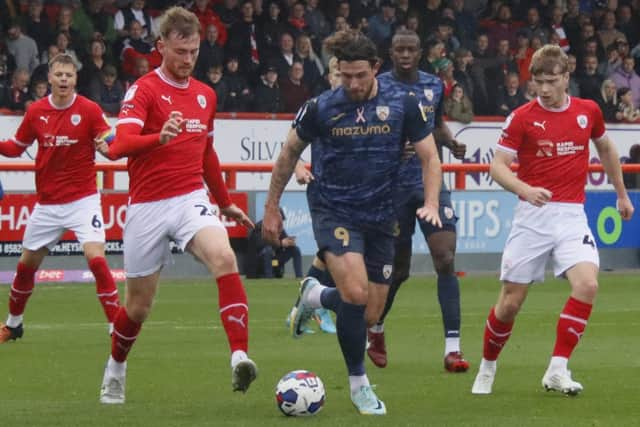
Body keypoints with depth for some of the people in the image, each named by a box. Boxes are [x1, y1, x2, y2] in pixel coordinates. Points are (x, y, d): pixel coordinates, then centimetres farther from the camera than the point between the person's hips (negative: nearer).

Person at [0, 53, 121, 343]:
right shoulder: (36, 112, 0)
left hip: (82, 199, -4)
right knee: (27, 264, 13)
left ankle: (117, 327, -13)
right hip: (47, 204, 4)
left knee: (96, 258, -20)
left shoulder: (89, 110, -9)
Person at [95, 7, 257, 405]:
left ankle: (240, 357, -37)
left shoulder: (206, 95, 12)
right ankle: (115, 372, 36)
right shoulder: (144, 89, -8)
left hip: (191, 200, 3)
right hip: (148, 207, -3)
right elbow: (117, 145, -24)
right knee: (139, 305, 7)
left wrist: (226, 203, 31)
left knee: (225, 258, -28)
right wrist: (160, 137, -42)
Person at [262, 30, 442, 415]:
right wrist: (272, 207, 11)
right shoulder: (321, 108, -7)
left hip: (380, 216, 3)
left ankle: (315, 296, 37)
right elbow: (290, 154, 8)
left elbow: (430, 157, 1)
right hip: (333, 211, -3)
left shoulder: (403, 105, -4)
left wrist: (431, 203, -16)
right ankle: (359, 383, -6)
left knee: (371, 315, 4)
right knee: (355, 293, -25)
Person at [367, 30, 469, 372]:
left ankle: (452, 348, -14)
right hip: (393, 186, -3)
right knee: (398, 269, 7)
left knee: (445, 260, -12)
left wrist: (451, 143, 4)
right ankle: (375, 328, 37)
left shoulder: (435, 86, 9)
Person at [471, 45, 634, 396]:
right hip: (532, 216, -2)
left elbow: (606, 149, 25)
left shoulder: (588, 111, 5)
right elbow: (497, 166, -7)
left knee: (587, 284, -22)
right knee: (510, 302, 1)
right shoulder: (522, 117, -4)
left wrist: (621, 194, 30)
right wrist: (526, 190, -26)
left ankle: (557, 371, -16)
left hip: (572, 215, 2)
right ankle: (487, 369, 26)